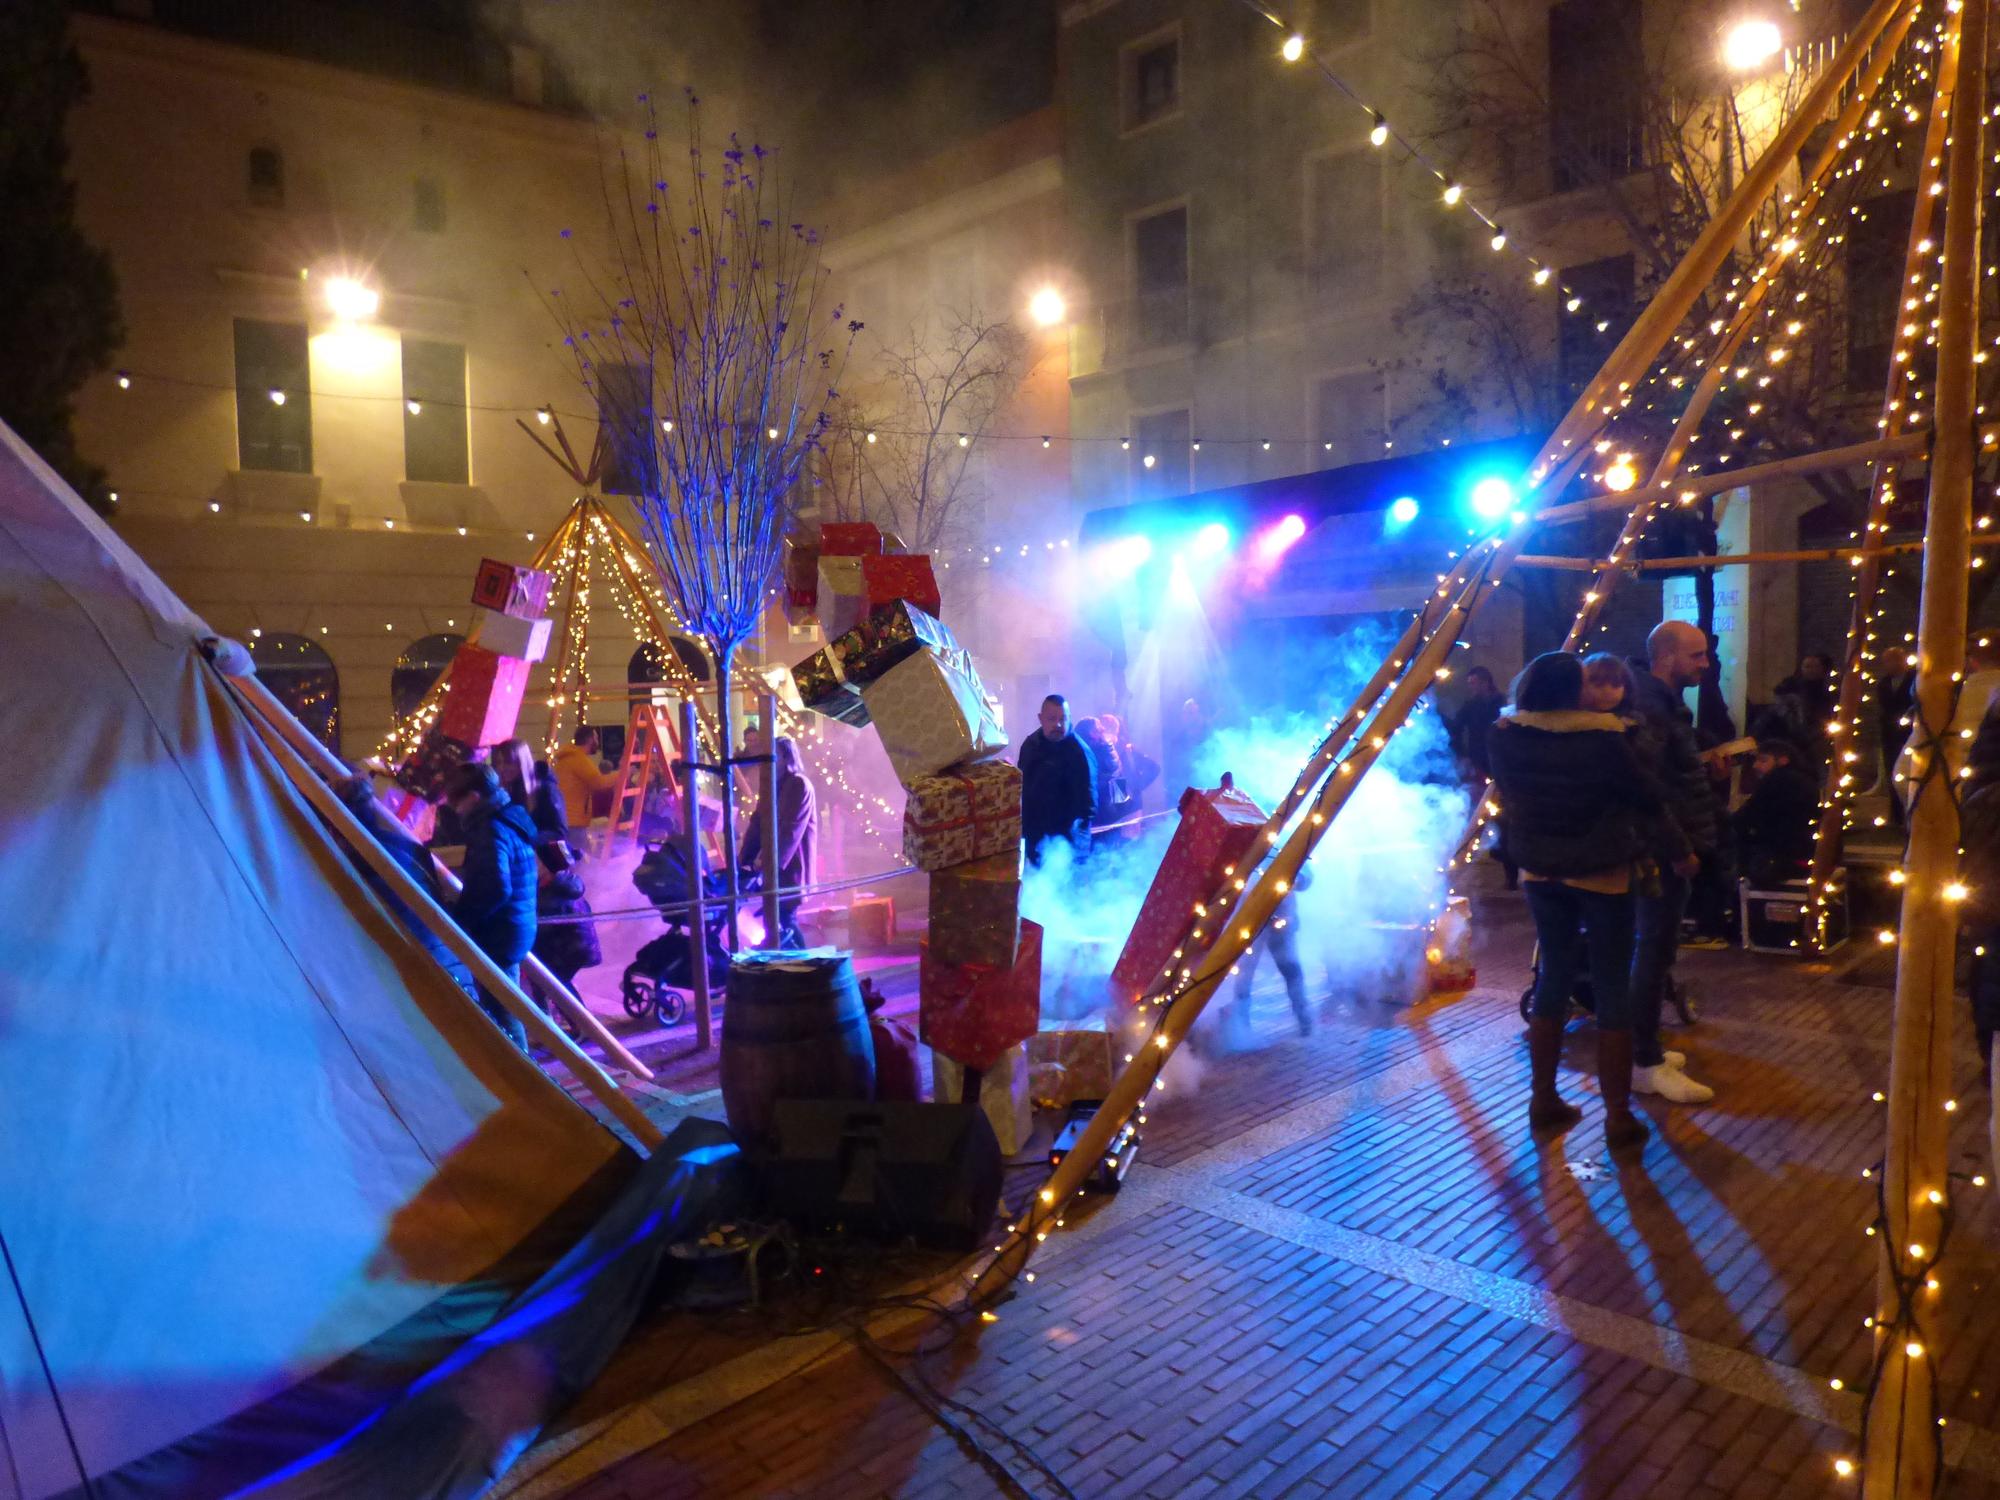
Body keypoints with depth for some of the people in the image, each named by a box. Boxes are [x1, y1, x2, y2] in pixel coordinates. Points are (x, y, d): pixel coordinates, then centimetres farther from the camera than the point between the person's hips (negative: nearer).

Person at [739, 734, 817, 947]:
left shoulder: (800, 785, -11)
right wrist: (744, 856, 2)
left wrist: (769, 859, -21)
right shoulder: (771, 784, 13)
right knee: (784, 920, 10)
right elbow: (757, 822, 11)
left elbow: (791, 830, -18)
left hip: (790, 867, -8)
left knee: (781, 922, -10)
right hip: (773, 866, 8)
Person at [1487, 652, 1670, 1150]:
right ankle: (1618, 1118, 12)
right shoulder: (1602, 738, -22)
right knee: (1612, 991, 6)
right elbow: (1649, 800, -11)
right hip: (1603, 877, -4)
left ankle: (1543, 1100, 23)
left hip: (1539, 873, 4)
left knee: (1553, 978, 17)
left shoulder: (1504, 737, -9)